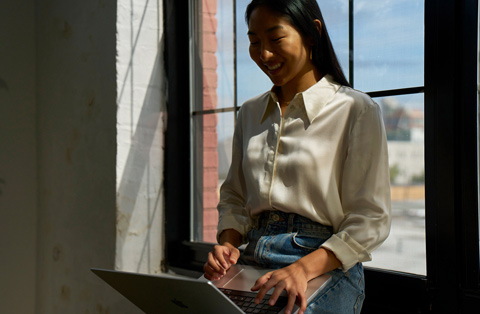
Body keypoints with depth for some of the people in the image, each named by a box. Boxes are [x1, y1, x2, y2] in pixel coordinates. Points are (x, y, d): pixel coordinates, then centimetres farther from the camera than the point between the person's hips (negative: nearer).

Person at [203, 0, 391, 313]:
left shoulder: (357, 111, -3)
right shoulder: (250, 113, 15)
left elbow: (371, 218, -6)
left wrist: (304, 268, -19)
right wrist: (228, 243, 0)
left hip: (326, 267, -5)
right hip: (253, 263, 5)